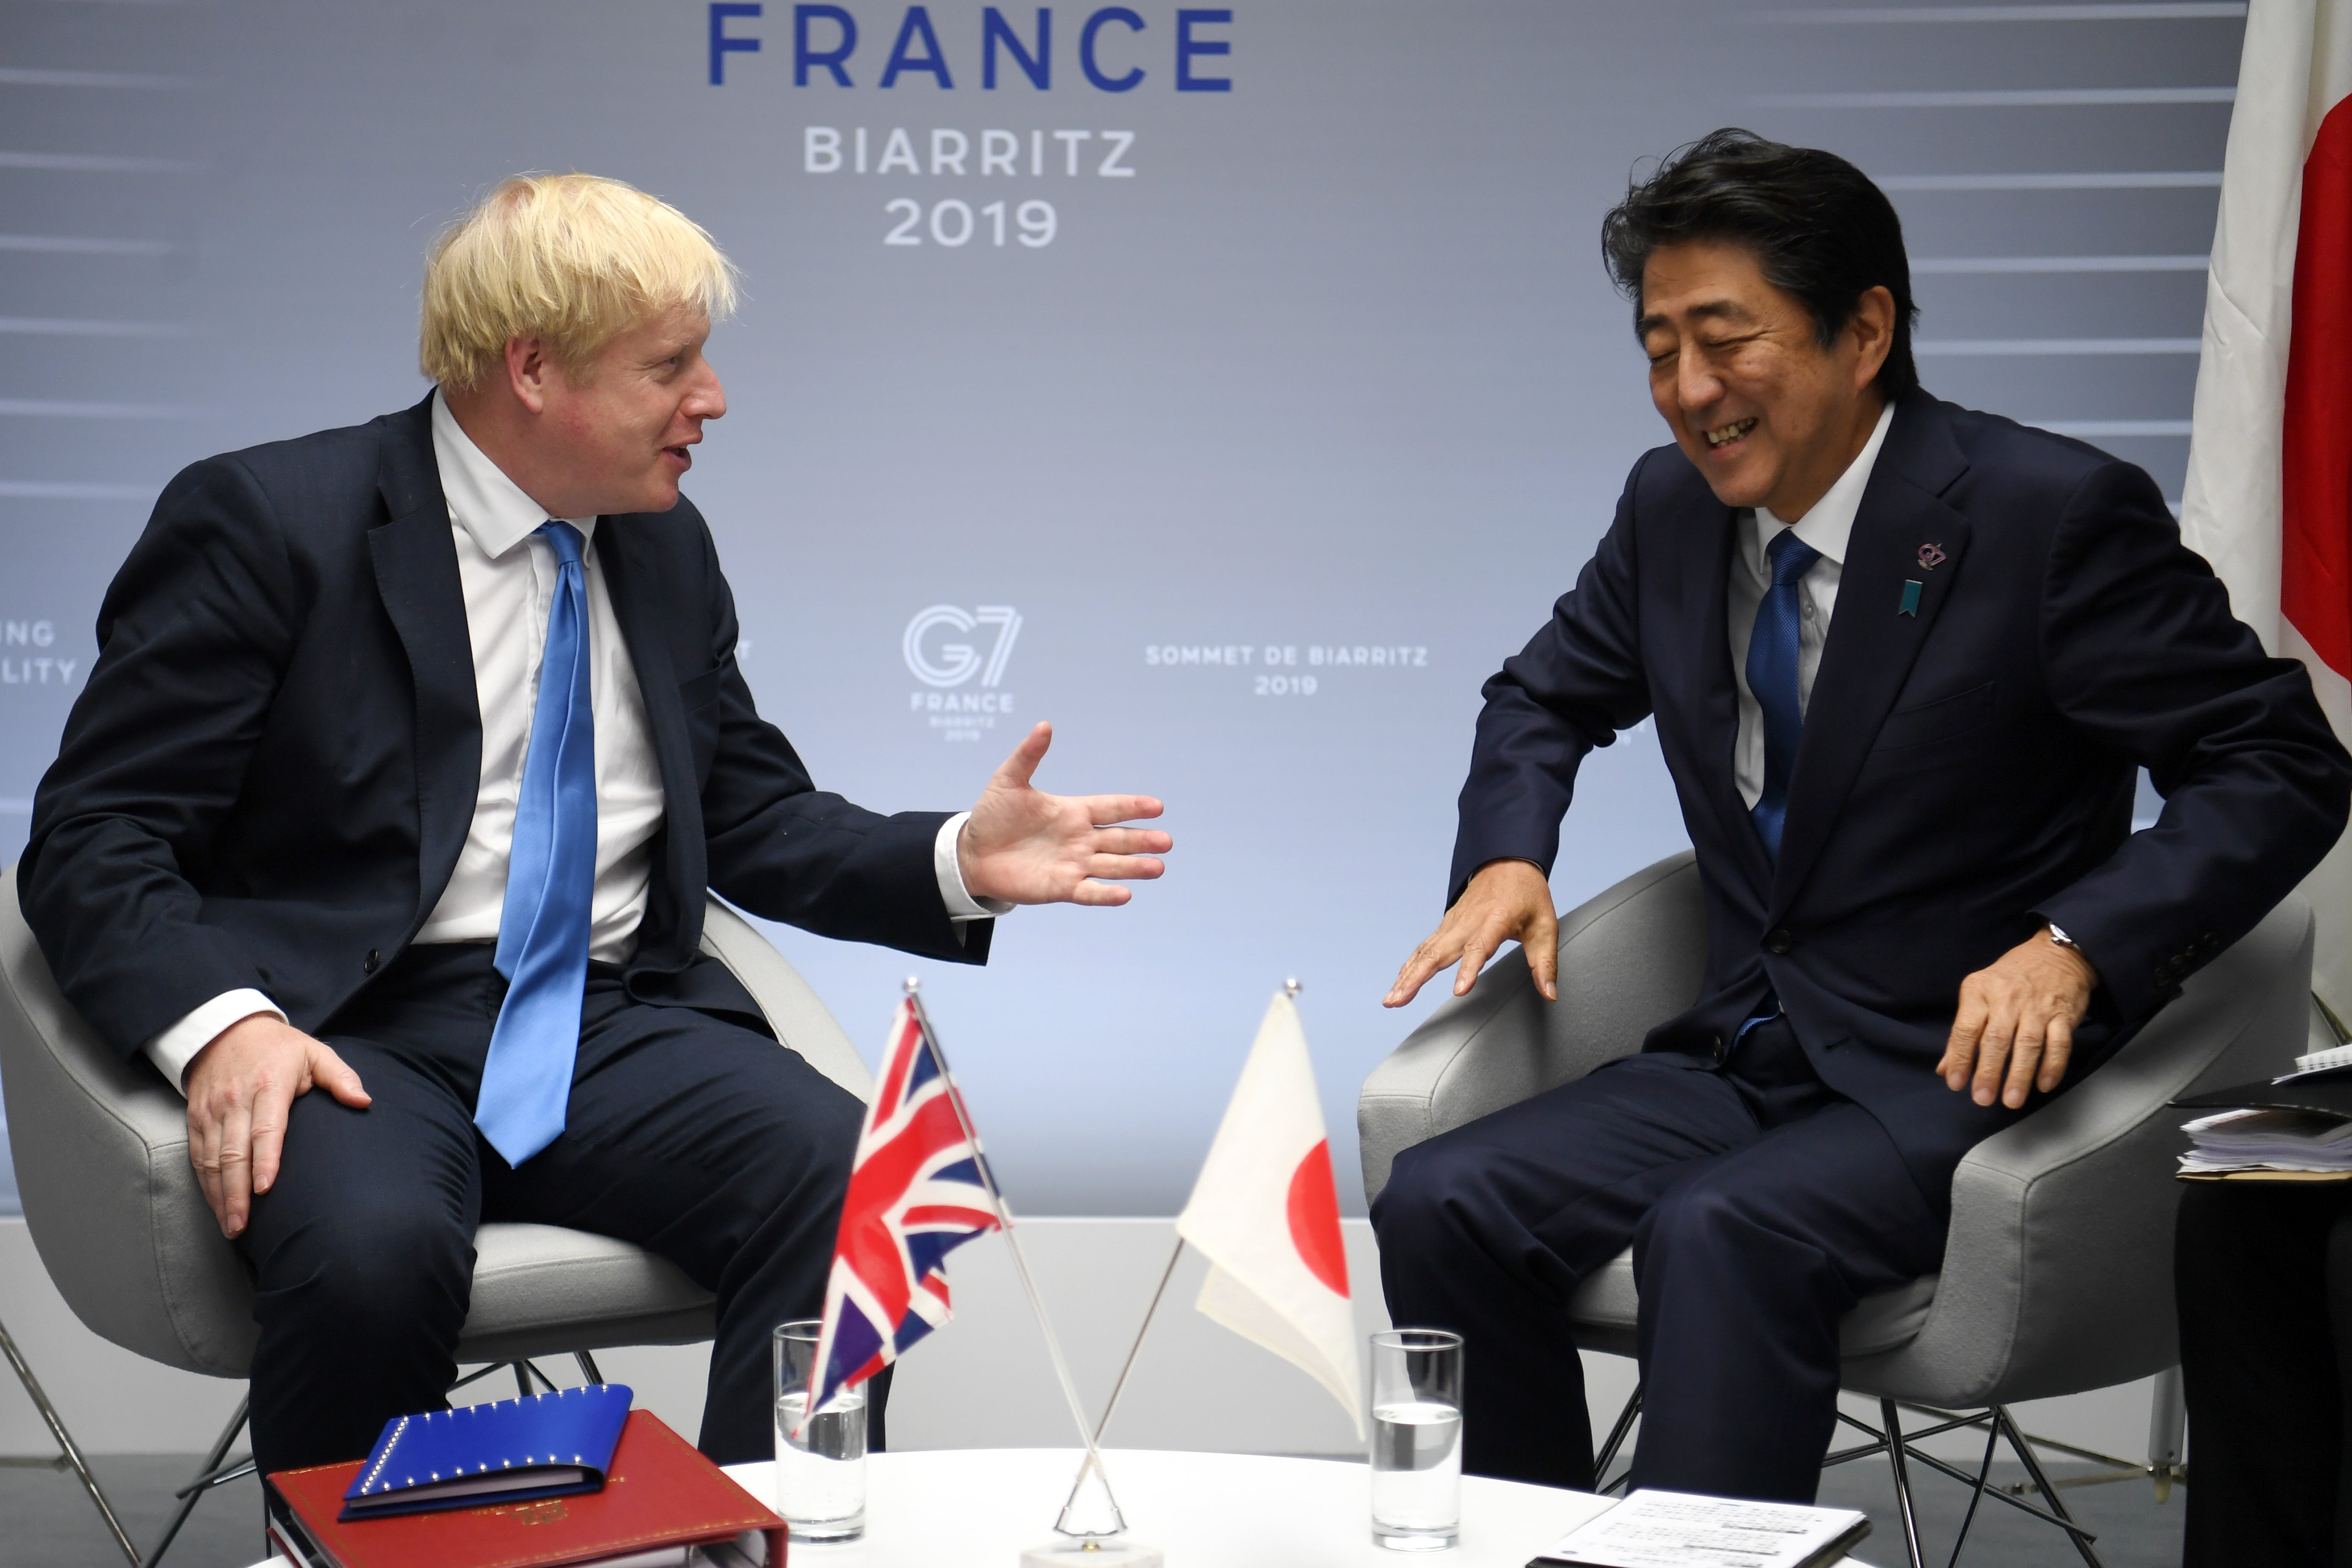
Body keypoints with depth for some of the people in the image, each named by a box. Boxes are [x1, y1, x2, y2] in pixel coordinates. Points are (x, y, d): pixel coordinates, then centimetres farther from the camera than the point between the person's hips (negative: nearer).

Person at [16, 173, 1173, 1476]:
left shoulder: (666, 549, 16)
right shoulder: (269, 522, -3)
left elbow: (752, 822, 22)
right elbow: (93, 834, -5)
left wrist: (957, 863, 3)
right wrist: (219, 1019, -25)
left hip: (611, 1025, 4)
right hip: (356, 1034, -4)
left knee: (857, 1191, -23)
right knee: (375, 1248, -36)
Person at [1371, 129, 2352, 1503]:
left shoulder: (2052, 513, -12)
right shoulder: (1673, 507, 6)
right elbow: (1548, 695, 24)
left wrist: (2075, 945, -26)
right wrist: (1507, 858, 3)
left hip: (1963, 1072, -6)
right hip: (1745, 1056, 6)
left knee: (1717, 1235, -34)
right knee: (1438, 1208, -14)